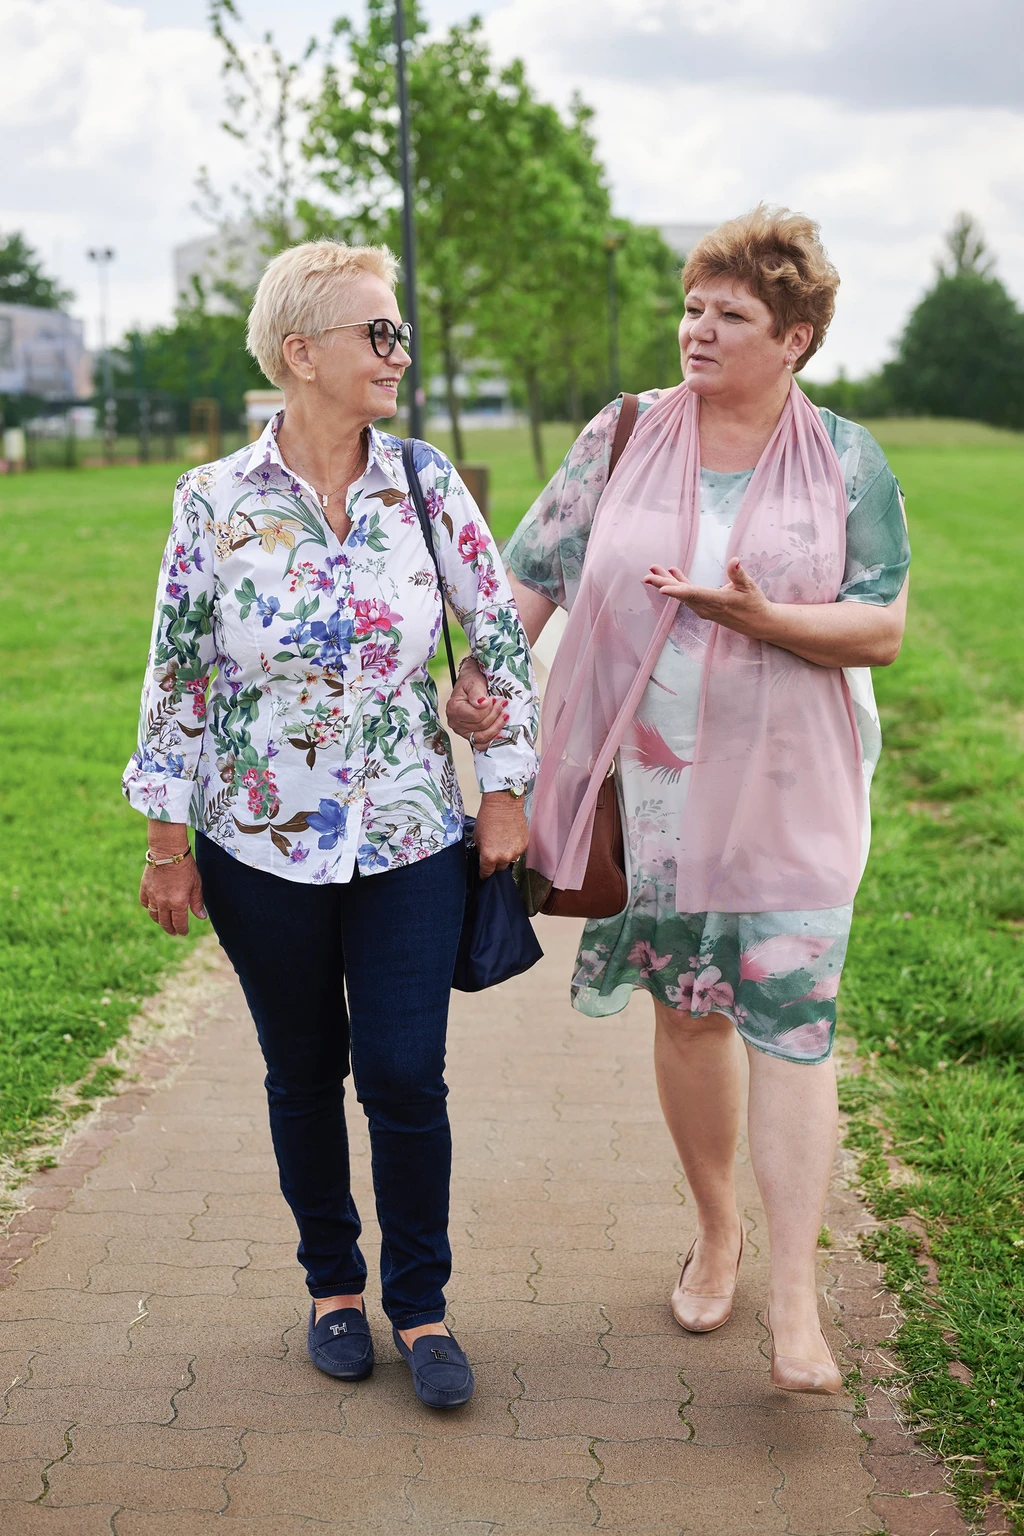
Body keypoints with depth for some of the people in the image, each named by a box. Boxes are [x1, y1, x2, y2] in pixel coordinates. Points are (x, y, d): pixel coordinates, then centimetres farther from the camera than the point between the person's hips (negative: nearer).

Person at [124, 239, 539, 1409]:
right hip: (263, 846, 0)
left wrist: (505, 791, 1)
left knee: (405, 1078, 0)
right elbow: (177, 677, -1)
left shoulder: (424, 482, -3)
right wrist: (168, 842, 0)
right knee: (304, 1074, 13)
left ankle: (420, 1307, 20)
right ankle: (332, 1284, 33)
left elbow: (500, 637, 3)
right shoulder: (214, 502, -6)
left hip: (410, 841, 1)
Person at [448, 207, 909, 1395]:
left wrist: (762, 617, -21)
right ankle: (716, 1231, 32)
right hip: (651, 788, 2)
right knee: (687, 1012, 11)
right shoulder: (625, 436, 3)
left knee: (789, 1024, -5)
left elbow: (881, 629, -5)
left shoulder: (847, 460, 0)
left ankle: (793, 1299, 1)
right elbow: (532, 574, 3)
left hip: (788, 793, -1)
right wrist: (479, 675, -13)